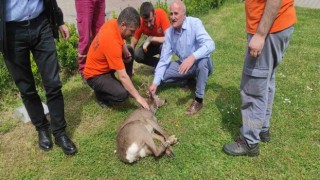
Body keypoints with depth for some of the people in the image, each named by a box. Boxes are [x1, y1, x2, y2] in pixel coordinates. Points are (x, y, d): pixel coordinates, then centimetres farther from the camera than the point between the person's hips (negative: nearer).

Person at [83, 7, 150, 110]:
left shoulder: (113, 23, -11)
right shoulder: (112, 42, -34)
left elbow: (121, 40, 14)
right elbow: (122, 76, -32)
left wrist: (126, 51, -9)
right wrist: (138, 97, -26)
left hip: (103, 65, 9)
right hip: (95, 75, -9)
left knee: (130, 51, 13)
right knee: (122, 94, -29)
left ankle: (127, 86, 19)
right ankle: (101, 93, 4)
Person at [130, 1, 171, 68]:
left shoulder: (161, 14, -32)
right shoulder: (140, 22, -25)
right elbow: (132, 45, -19)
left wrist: (150, 39, -36)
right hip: (153, 44, 3)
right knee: (137, 56, -20)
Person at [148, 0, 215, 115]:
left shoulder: (195, 23, -22)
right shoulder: (169, 32, -7)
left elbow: (210, 44, -37)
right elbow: (164, 59, -10)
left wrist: (193, 57, -54)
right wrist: (155, 82, -19)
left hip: (201, 65, -5)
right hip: (183, 65, 5)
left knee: (203, 60, -39)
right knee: (161, 75, -10)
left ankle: (198, 100, -22)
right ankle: (191, 78, 13)